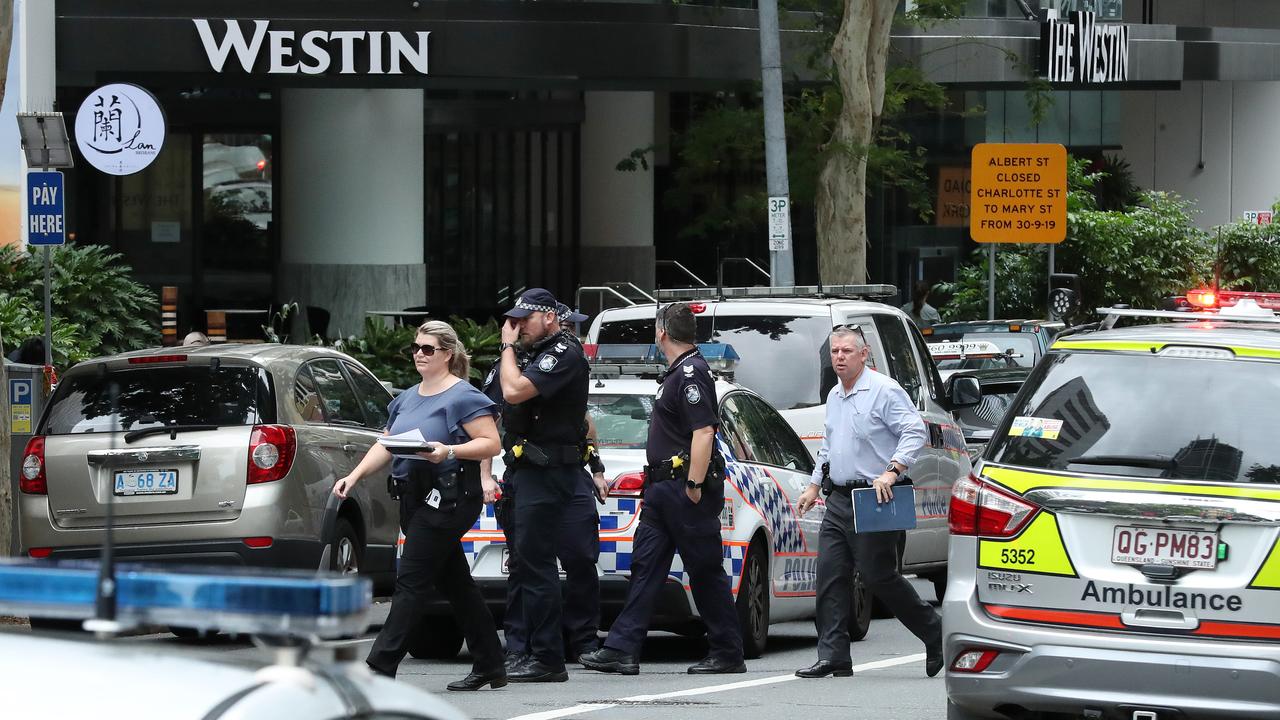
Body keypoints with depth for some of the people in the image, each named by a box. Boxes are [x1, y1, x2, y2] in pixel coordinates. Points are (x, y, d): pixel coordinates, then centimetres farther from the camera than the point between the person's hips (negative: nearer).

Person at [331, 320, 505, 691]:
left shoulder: (462, 397, -7)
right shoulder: (407, 399, 19)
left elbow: (490, 443, -12)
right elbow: (385, 446, 19)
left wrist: (450, 451, -26)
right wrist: (354, 476, 5)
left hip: (448, 499, -9)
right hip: (415, 499, 9)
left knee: (411, 582, -11)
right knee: (455, 584, 12)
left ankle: (380, 667, -14)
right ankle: (489, 667, 18)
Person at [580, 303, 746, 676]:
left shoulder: (691, 374, -15)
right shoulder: (679, 373, 17)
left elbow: (703, 433, -23)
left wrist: (695, 486, -24)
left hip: (683, 489, -11)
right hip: (663, 488, 11)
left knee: (705, 572, -3)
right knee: (645, 566, 6)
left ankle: (728, 653, 4)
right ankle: (622, 649, 4)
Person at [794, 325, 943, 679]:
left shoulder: (884, 391, -10)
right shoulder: (834, 397, 17)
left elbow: (915, 431, -17)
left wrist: (892, 470, -28)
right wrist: (815, 485, 24)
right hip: (839, 500, 8)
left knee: (879, 576, -6)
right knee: (830, 574, -1)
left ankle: (934, 634, 12)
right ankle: (833, 657, -2)